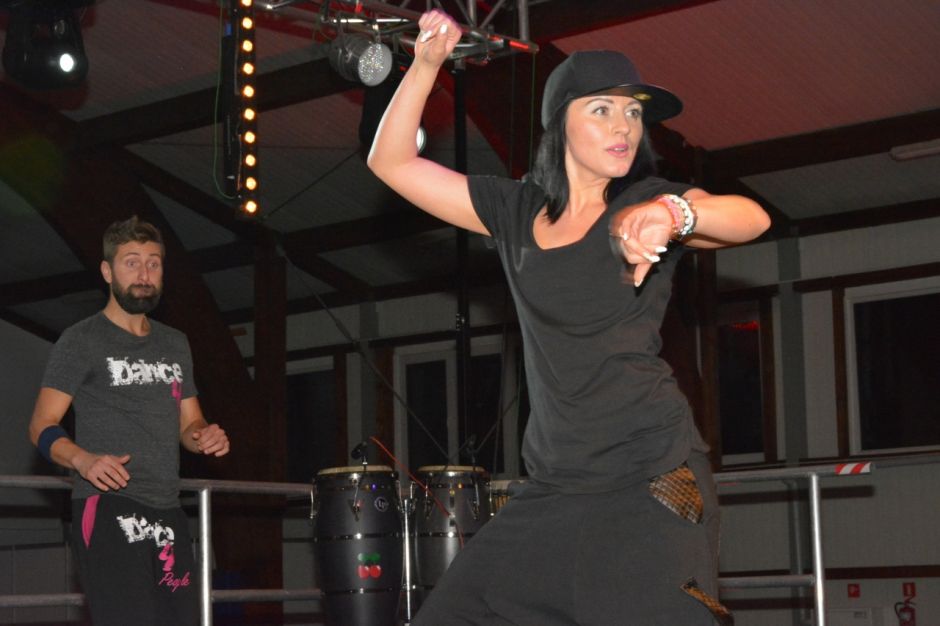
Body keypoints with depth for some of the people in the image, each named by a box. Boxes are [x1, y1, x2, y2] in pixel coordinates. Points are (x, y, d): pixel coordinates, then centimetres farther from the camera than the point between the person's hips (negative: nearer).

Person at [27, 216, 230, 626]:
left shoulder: (175, 345, 21)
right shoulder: (82, 341, 1)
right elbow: (42, 426, -3)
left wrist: (205, 437, 1)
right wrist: (82, 459, -23)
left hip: (167, 513, 6)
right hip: (107, 509, -6)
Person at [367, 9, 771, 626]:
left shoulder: (647, 201, -1)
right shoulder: (517, 210, 11)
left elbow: (751, 218, -20)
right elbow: (392, 163, 14)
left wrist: (672, 214, -40)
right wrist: (426, 64, 2)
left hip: (652, 477, -4)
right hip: (554, 485, 5)